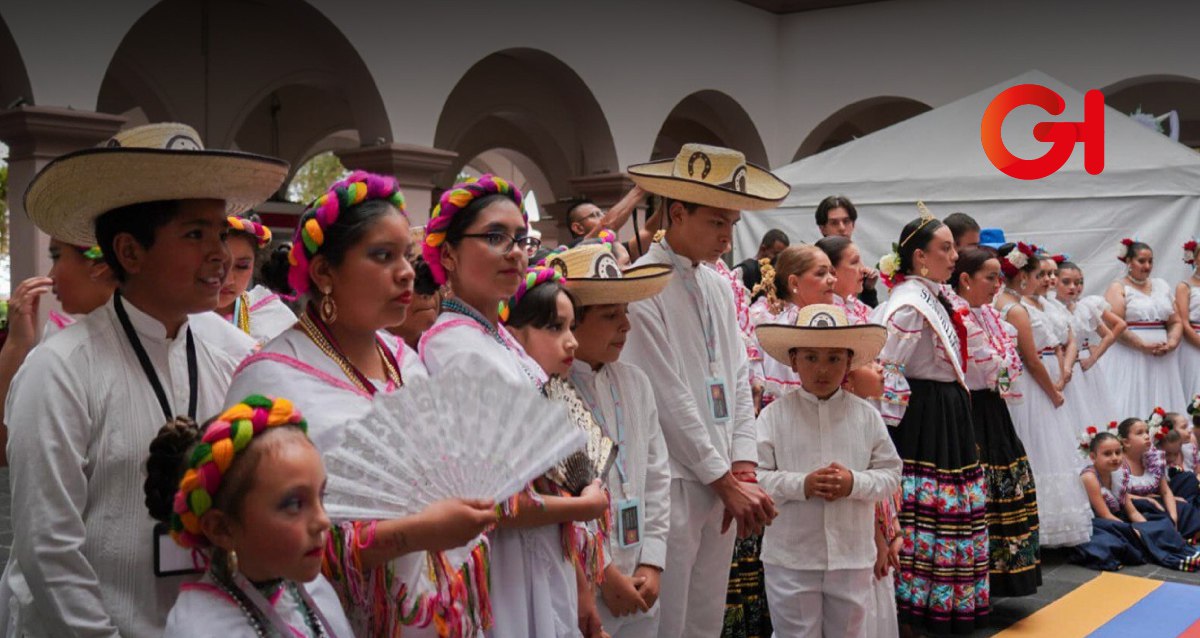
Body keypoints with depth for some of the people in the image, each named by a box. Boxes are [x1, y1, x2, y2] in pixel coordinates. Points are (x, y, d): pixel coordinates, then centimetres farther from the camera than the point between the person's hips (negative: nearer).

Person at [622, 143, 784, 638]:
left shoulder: (719, 287, 12)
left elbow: (739, 382, 12)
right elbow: (670, 400, -15)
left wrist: (743, 470, 1)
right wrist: (727, 481, -10)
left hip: (720, 484, 8)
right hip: (670, 484, -8)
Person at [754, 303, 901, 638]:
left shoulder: (866, 415, 2)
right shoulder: (774, 415, -5)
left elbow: (891, 474, 3)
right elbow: (754, 476, -7)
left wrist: (855, 483, -16)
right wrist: (801, 485, -20)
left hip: (853, 557, 2)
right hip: (790, 558, -2)